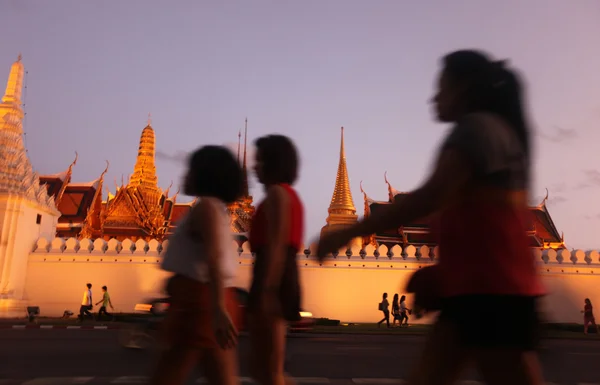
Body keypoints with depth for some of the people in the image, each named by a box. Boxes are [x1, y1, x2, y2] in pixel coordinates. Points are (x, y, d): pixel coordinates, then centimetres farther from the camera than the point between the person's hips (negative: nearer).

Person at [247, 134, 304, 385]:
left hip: (272, 280, -10)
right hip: (285, 279, 10)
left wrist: (266, 290, -24)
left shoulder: (276, 193, -5)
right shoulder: (290, 195, 24)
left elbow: (275, 245, -17)